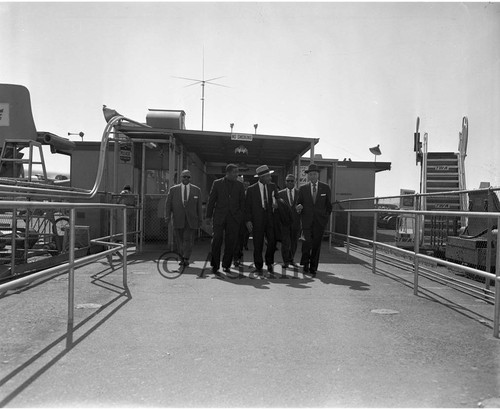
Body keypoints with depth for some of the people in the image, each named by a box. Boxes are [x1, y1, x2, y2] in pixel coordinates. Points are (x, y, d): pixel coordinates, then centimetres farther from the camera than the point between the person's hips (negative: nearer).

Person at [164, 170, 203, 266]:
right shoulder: (173, 189, 6)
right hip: (178, 219, 1)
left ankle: (186, 258, -2)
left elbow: (199, 206, 7)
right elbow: (168, 204, 5)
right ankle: (182, 258, 20)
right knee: (179, 240, 6)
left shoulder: (196, 190, 5)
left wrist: (200, 220, 6)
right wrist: (168, 216, -5)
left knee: (188, 239, -8)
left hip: (191, 220, -1)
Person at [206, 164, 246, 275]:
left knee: (230, 243, 4)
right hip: (219, 218, -2)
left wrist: (242, 217, 3)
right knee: (216, 242, -4)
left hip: (234, 218, 2)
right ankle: (215, 266, 5)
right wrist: (209, 215, 2)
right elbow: (211, 200, 5)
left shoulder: (239, 185, 10)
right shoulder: (217, 183, 5)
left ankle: (226, 265, 17)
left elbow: (242, 202, 10)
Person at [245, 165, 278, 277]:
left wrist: (276, 203, -3)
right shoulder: (251, 189, -2)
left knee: (272, 241, -6)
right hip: (257, 220, -2)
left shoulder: (272, 186, 8)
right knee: (258, 244, 1)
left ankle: (269, 263, 17)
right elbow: (247, 206, 1)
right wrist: (248, 220, -6)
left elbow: (276, 198, 21)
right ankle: (258, 267, 16)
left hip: (270, 219, 3)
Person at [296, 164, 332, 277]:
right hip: (307, 220, 0)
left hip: (320, 221, 0)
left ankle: (313, 268, 14)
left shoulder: (325, 188, 7)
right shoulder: (303, 188, 7)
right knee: (307, 241, -17)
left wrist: (326, 217, 9)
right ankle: (305, 263, 6)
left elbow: (328, 205, 13)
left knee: (316, 245, 2)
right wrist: (299, 207, -8)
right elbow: (299, 203, 14)